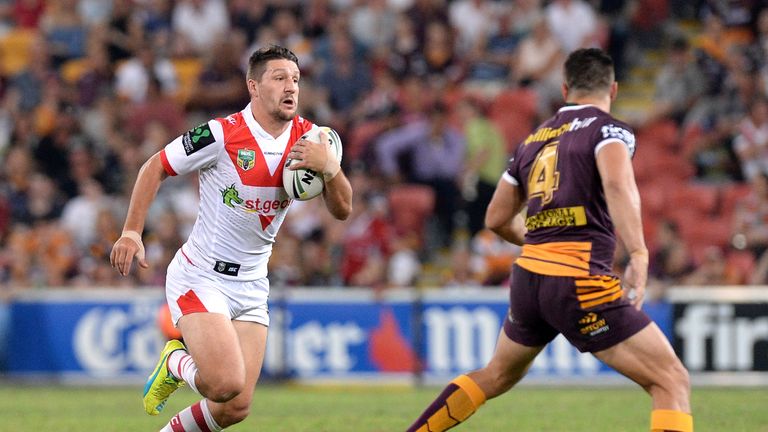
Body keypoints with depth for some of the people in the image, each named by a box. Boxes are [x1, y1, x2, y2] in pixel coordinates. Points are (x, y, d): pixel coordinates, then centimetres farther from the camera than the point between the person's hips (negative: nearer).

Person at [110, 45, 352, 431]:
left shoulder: (308, 139, -2)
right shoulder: (222, 134, -16)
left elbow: (342, 210, -5)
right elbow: (155, 167, -4)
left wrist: (329, 167, -24)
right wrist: (131, 232, -11)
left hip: (251, 285, 5)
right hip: (200, 278, -5)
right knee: (226, 383, -24)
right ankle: (176, 364, 10)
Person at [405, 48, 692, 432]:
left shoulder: (533, 140, 18)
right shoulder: (608, 129, -1)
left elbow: (497, 219, 24)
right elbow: (617, 183, -23)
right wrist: (638, 255, -31)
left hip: (527, 276, 7)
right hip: (579, 281, -7)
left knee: (497, 375, 30)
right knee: (672, 383, -5)